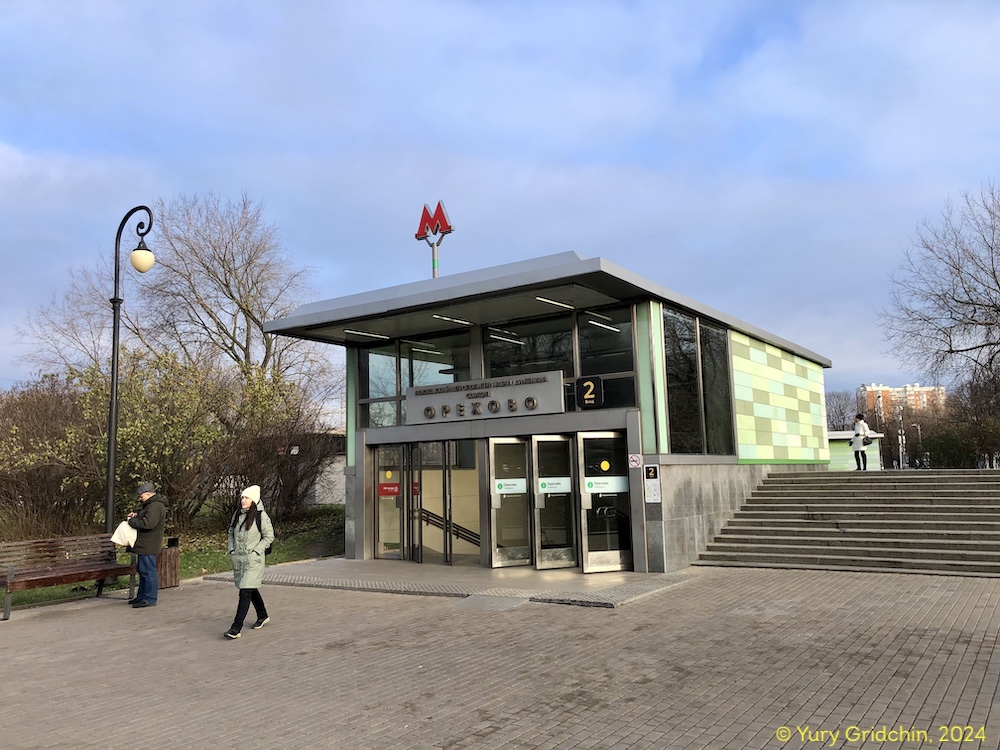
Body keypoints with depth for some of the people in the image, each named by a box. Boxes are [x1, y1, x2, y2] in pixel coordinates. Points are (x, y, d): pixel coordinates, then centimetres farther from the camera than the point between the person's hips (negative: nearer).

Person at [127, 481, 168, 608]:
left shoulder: (155, 506, -20)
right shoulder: (151, 504, 16)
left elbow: (147, 523, -29)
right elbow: (144, 513, 35)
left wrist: (131, 521, -17)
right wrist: (136, 514, 14)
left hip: (148, 546, -12)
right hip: (145, 545, 12)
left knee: (148, 571, -6)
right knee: (142, 570, 19)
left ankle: (150, 599, -1)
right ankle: (141, 596, 30)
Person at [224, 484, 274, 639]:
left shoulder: (261, 516, -11)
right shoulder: (237, 514, 6)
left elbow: (269, 536, -7)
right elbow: (231, 532, 18)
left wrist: (255, 551, -12)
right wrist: (231, 549, 7)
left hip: (253, 560, -6)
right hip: (237, 558, 7)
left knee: (245, 592, -10)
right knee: (252, 589, 19)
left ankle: (236, 628, -10)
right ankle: (263, 616, 38)